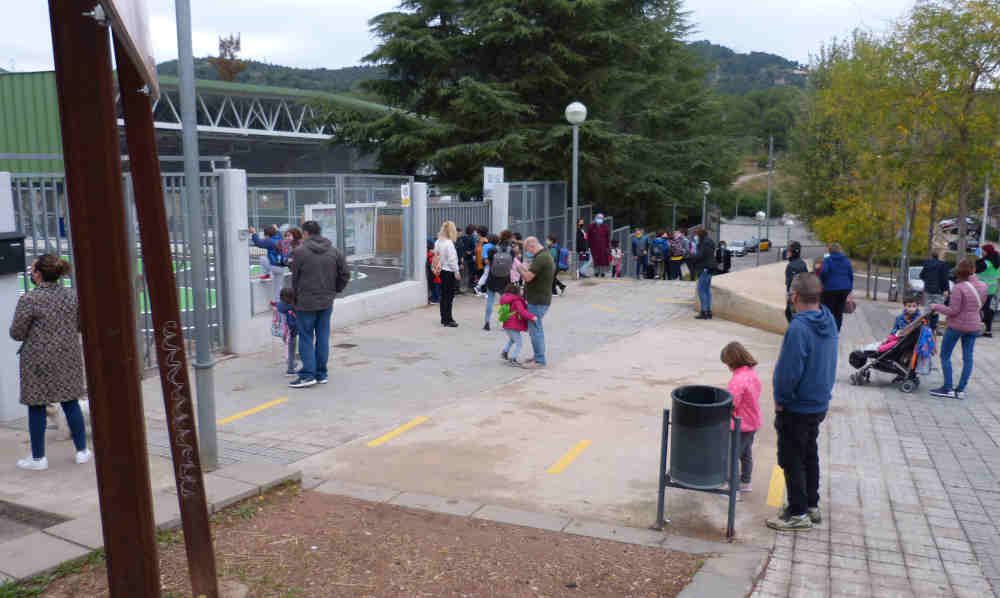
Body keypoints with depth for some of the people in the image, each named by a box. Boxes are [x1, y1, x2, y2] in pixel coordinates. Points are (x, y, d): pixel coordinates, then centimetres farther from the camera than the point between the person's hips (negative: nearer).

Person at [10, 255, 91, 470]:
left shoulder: (29, 299, -15)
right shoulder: (72, 295, 0)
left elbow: (16, 333, -9)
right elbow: (80, 326, 9)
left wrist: (36, 329, 10)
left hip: (39, 361, -4)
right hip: (68, 357, 4)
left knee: (37, 407, 8)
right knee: (71, 403, 13)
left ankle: (38, 457, 16)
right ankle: (82, 451, 17)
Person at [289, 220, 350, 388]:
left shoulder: (300, 251, -10)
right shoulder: (334, 251, 5)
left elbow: (295, 278, -4)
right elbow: (345, 274, 5)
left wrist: (296, 296, 10)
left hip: (306, 302, -5)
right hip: (327, 302, 5)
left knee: (306, 338, 3)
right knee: (323, 337, 10)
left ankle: (308, 374, 0)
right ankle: (321, 374, 15)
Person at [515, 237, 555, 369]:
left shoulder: (540, 258, -20)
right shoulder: (546, 256, 15)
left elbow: (528, 277, -23)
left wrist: (519, 267, -7)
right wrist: (525, 269, 12)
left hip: (538, 301, -11)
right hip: (541, 298, 11)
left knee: (535, 330, -6)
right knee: (537, 329, 19)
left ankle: (539, 360, -1)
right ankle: (539, 356, 29)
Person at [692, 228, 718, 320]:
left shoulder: (705, 243, -15)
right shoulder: (709, 242, 17)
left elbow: (700, 256, -20)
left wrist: (692, 258, -7)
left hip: (705, 268, -11)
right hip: (708, 268, 11)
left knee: (701, 290, -8)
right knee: (707, 290, 12)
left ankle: (704, 312, -10)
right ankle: (708, 312, 14)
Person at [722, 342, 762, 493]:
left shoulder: (738, 379, -28)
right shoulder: (752, 373, 1)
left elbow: (731, 403, -27)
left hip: (740, 425, -9)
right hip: (752, 423, 9)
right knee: (746, 453, 23)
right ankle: (746, 482, 36)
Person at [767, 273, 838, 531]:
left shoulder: (798, 328, -28)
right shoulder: (829, 320, 0)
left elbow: (789, 371, -26)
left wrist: (780, 400, -11)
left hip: (797, 409, -9)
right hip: (820, 403, 9)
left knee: (791, 460, 4)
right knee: (809, 455, 21)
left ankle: (798, 513, 14)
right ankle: (812, 505, 33)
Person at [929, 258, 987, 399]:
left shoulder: (959, 288, -21)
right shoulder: (982, 286, 0)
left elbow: (953, 311, -18)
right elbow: (980, 305, 14)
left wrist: (936, 307, -6)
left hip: (957, 325, -6)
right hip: (974, 326, 6)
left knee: (945, 356, 6)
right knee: (968, 357, 11)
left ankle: (948, 389, 6)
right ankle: (961, 389, 15)